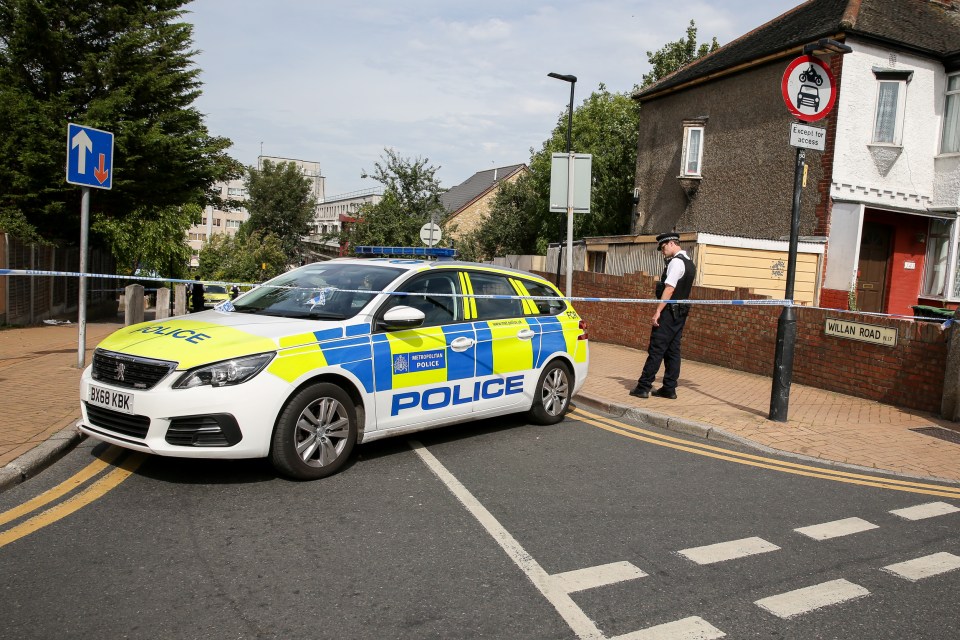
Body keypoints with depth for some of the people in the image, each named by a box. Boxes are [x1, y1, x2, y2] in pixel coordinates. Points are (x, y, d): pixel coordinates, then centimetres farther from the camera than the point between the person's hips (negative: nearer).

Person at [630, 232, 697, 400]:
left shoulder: (676, 262, -13)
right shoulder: (690, 263, 17)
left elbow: (669, 289, -21)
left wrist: (658, 311, -22)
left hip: (670, 311, -10)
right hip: (681, 312, 10)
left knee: (656, 349, -7)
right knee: (673, 350, 11)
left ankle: (643, 387, -4)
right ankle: (669, 389, 14)